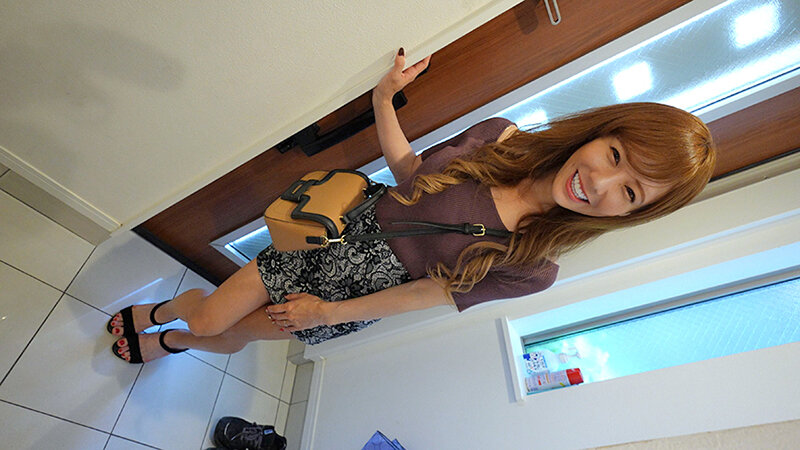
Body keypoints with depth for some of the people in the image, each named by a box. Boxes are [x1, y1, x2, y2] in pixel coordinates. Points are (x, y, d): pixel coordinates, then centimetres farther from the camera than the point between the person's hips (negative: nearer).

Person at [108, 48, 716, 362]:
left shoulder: (534, 268, -20)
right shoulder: (501, 135, -14)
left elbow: (426, 296, -15)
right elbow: (410, 172, -1)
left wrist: (329, 312, -8)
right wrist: (384, 101, -15)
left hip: (354, 302, -1)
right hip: (339, 239, 1)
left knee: (231, 337, 17)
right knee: (208, 315, 9)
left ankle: (169, 342, 55)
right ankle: (160, 310, 49)